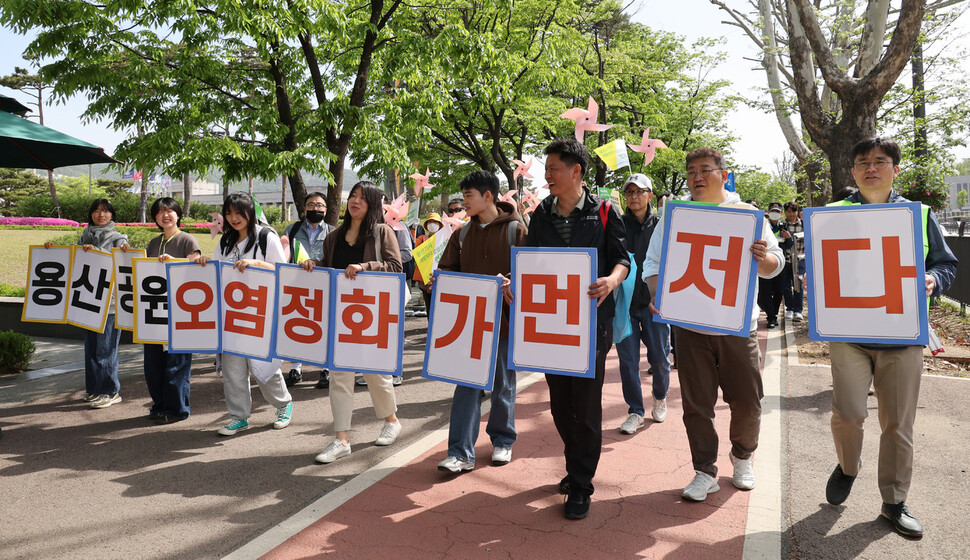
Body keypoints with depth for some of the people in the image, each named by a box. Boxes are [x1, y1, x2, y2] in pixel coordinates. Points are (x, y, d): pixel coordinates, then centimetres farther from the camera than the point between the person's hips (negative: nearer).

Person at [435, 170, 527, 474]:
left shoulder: (515, 230, -4)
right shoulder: (463, 233, 9)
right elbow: (447, 268, 14)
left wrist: (509, 281, -25)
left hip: (504, 319, -3)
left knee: (503, 383, 11)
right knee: (467, 384, -1)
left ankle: (502, 441, 29)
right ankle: (460, 453, 2)